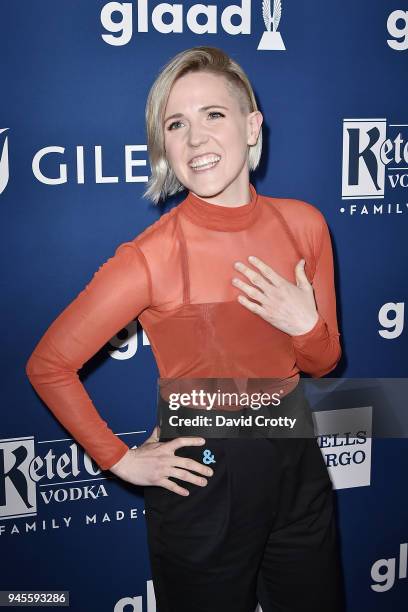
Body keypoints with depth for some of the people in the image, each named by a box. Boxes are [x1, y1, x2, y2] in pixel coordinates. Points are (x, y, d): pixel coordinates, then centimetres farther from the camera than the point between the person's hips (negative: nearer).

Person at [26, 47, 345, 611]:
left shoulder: (303, 223, -6)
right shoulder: (152, 256, -21)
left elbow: (324, 362, 5)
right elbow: (49, 365, -12)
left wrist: (306, 326, -17)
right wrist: (120, 460, -8)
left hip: (297, 460, 5)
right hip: (205, 477, -4)